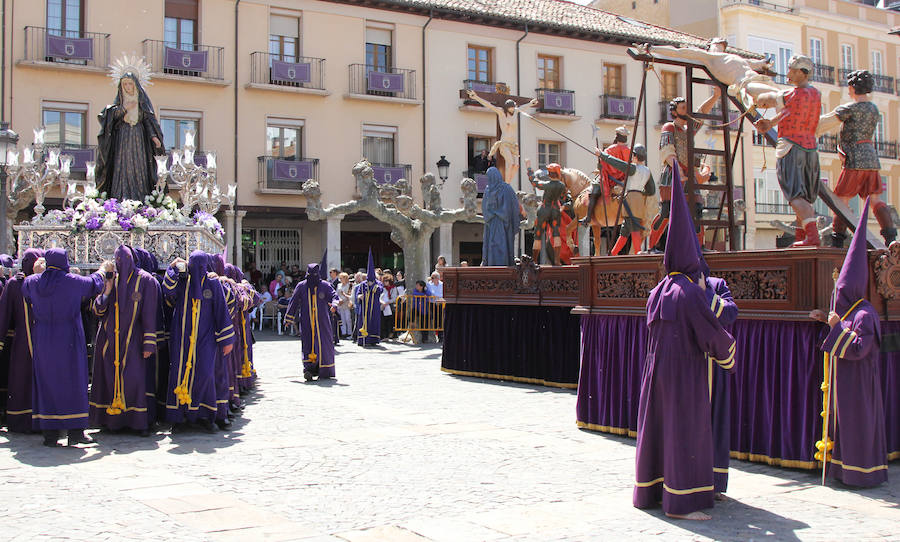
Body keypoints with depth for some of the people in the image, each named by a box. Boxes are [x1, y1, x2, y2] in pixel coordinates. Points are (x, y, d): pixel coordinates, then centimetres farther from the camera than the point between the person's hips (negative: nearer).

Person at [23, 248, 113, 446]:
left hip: (43, 341, 3)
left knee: (46, 383, 8)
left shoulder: (32, 282, 1)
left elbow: (25, 291, 23)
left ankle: (50, 434, 6)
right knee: (73, 382, 3)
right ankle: (75, 431, 1)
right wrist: (102, 271, 30)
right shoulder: (72, 281, -8)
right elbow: (93, 284, 9)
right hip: (68, 339, -3)